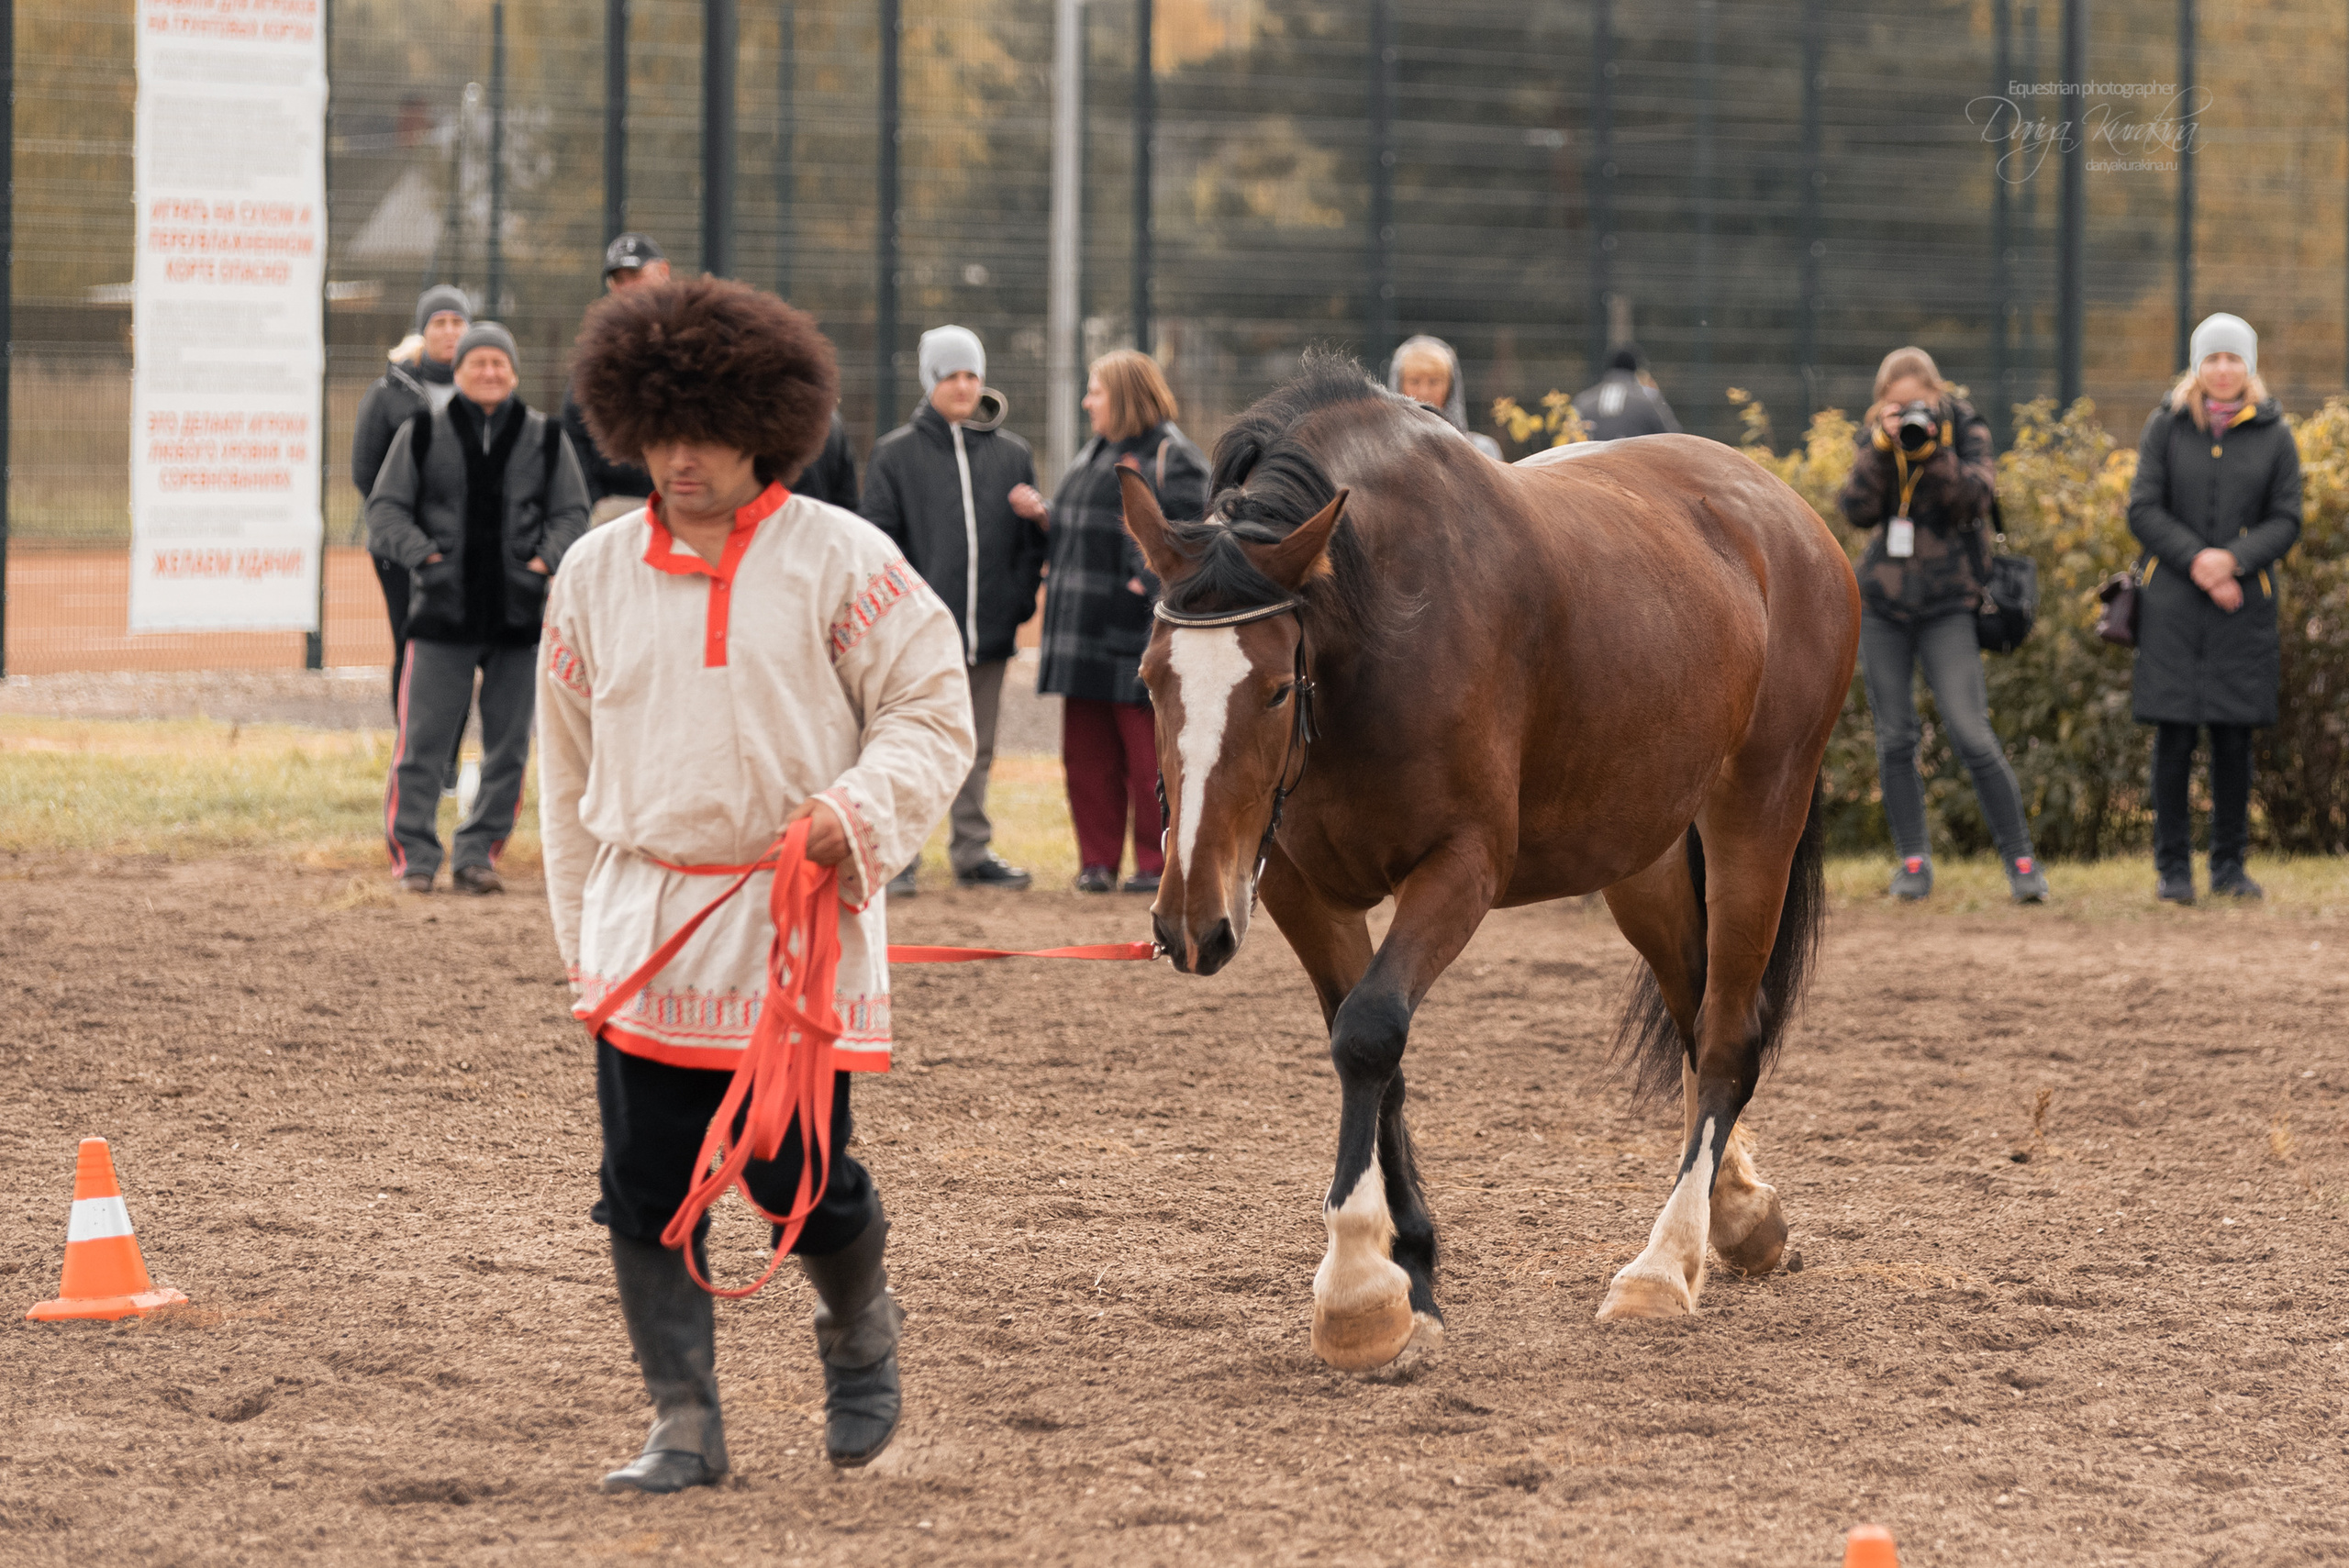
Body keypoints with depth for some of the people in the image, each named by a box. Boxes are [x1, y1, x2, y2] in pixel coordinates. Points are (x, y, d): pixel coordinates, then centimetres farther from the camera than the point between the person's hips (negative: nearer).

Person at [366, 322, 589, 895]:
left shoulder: (545, 438, 9)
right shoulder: (422, 434, 5)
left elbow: (571, 513, 13)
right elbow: (386, 508, 5)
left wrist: (546, 558, -6)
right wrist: (422, 553, -12)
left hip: (519, 611, 2)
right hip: (442, 611, -2)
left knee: (508, 745, 5)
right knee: (423, 740, -4)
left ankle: (479, 852, 16)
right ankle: (414, 853, 5)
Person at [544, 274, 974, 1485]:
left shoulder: (841, 560, -3)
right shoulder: (595, 575, 8)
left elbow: (932, 714, 0)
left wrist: (862, 808, -18)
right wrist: (582, 929, 17)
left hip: (797, 925, -3)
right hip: (644, 925, 3)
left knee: (797, 1174, -2)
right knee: (646, 1189, -2)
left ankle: (859, 1329, 30)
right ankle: (684, 1424, 6)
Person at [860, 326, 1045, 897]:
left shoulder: (1013, 454, 11)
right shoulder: (896, 453, 1)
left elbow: (1033, 538, 15)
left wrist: (1021, 601, 3)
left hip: (990, 634, 3)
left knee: (977, 750, 10)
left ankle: (973, 850, 18)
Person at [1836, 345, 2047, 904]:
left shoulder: (1965, 430, -2)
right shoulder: (1875, 438, 5)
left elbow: (1976, 497, -16)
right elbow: (1856, 511, -8)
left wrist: (1934, 450, -26)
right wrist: (1882, 446, -17)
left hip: (1946, 605, -3)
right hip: (1882, 601, 3)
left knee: (1972, 735, -12)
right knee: (1895, 738, 3)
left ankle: (2019, 859, -6)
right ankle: (1913, 860, 11)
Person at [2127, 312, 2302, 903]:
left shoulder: (2272, 435, 5)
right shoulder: (2166, 427, 3)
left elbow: (2286, 521, 3)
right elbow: (2143, 510, -1)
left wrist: (2233, 559, -14)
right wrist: (2196, 561, -14)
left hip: (2244, 604, 1)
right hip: (2172, 606, -1)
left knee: (2235, 738, 2)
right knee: (2174, 738, -3)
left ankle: (2230, 865, 12)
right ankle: (2172, 866, 4)